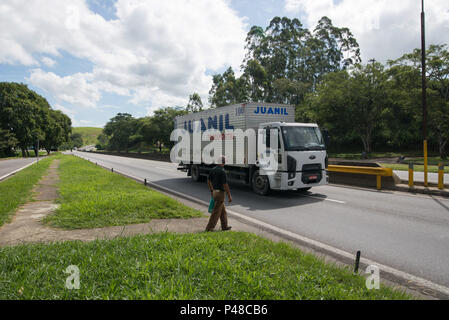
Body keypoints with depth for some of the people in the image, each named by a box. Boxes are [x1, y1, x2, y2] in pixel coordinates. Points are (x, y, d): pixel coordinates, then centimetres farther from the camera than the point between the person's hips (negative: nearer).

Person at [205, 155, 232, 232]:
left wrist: (211, 190, 28)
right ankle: (209, 228, 4)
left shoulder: (213, 170, 5)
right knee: (216, 211, 0)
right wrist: (229, 196, -15)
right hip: (220, 193, -9)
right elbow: (225, 185, -21)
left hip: (215, 192, 9)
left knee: (223, 210, 18)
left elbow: (209, 181, 15)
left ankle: (224, 226, 25)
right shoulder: (222, 171, -20)